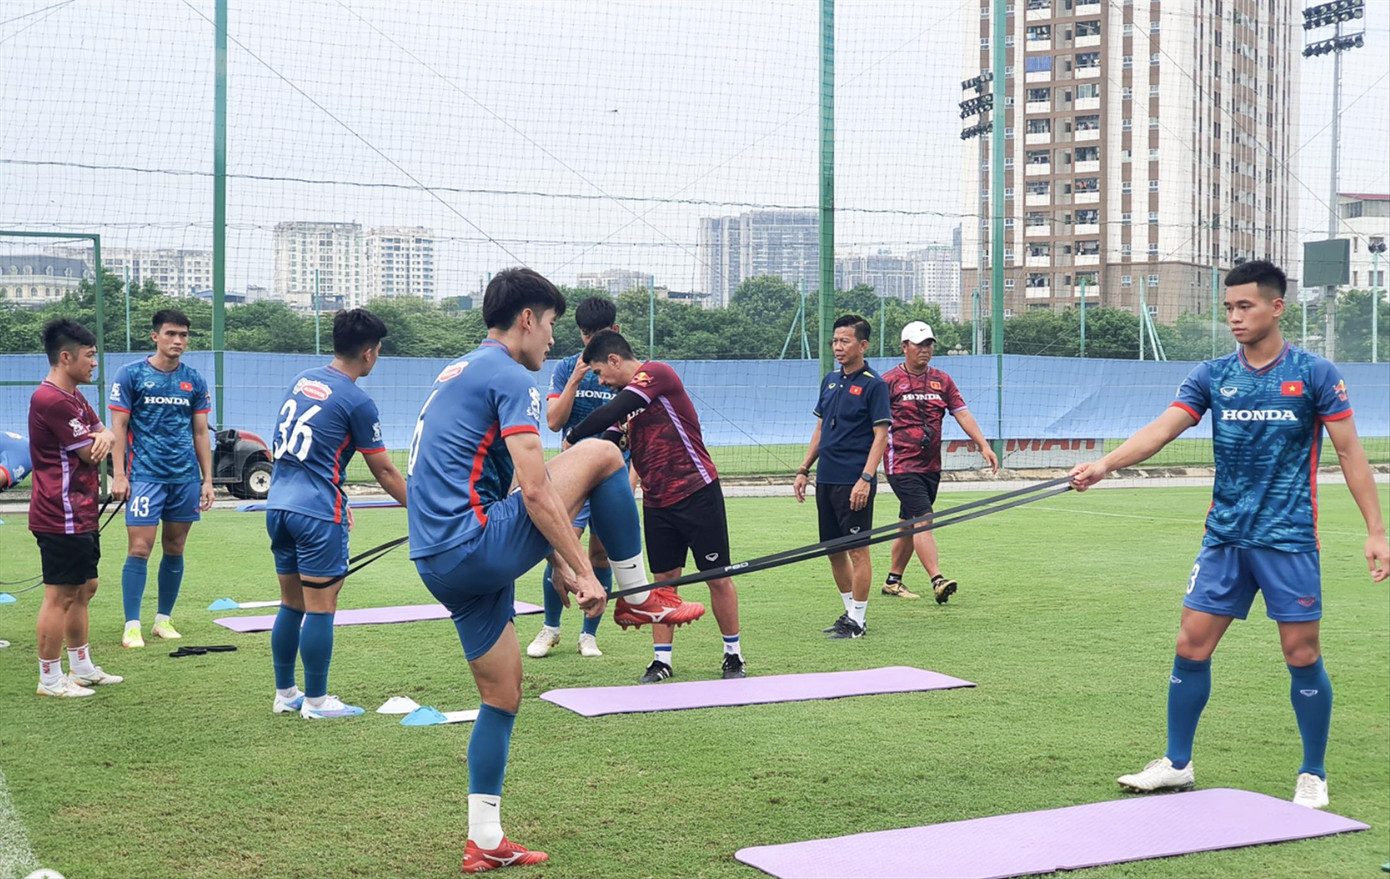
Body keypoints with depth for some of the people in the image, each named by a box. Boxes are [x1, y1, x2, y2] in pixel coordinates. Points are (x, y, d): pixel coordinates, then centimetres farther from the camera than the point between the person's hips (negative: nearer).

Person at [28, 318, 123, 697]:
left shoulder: (73, 397, 17)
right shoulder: (52, 400, -19)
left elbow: (102, 432, 15)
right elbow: (89, 453, -17)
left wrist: (103, 437, -10)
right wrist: (97, 441, 6)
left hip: (80, 514, 11)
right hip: (62, 517, -11)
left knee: (84, 589, 17)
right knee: (60, 595, -5)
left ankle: (82, 668, 27)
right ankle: (50, 680, 2)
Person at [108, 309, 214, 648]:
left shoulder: (194, 380, 9)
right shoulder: (131, 375, -1)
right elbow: (118, 427, -2)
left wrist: (207, 479, 8)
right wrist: (118, 475, -9)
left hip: (185, 477, 4)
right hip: (145, 476, -4)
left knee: (175, 550, 8)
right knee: (139, 549, -8)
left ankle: (164, 619, 19)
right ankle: (132, 626, -2)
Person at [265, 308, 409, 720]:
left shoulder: (301, 380, 11)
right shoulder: (357, 401, -10)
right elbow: (385, 473, -4)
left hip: (278, 505, 7)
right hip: (316, 512, -7)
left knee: (291, 604, 15)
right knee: (320, 607, 1)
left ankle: (284, 693, 22)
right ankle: (315, 701, 7)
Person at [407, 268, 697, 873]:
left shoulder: (457, 373, 23)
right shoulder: (510, 378, -7)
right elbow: (535, 492, -17)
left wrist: (553, 563, 31)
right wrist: (582, 571, -12)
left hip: (437, 562, 10)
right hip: (476, 548, -10)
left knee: (502, 696, 17)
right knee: (600, 455, -3)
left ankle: (484, 843, 19)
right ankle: (639, 595, 9)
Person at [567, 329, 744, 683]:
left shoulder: (656, 373, -12)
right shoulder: (627, 394, 14)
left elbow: (612, 413, -23)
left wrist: (574, 437, -13)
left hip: (697, 492, -8)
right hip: (657, 502, 8)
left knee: (717, 577, 2)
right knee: (663, 578, 6)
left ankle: (733, 655, 13)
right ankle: (661, 660, 11)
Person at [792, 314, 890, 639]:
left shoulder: (873, 384, -7)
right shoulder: (830, 381, 13)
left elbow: (881, 435, -11)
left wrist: (866, 479, -19)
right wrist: (804, 470, 16)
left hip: (854, 482, -7)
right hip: (826, 479, 7)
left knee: (857, 550, -3)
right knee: (834, 550, 11)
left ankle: (857, 620, 5)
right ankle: (850, 610, 24)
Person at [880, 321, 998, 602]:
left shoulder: (942, 380, 12)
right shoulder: (890, 381, -4)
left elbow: (962, 414, 8)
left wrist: (983, 446, -2)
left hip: (931, 466, 6)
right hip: (902, 464, -6)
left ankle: (893, 581, 22)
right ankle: (937, 580, -24)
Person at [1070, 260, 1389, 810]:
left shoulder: (1314, 374, -4)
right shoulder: (1213, 376, 4)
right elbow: (1162, 428, -6)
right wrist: (1104, 465, -23)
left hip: (1289, 539, -3)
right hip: (1225, 536, 3)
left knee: (1302, 656, 0)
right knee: (1191, 647, 2)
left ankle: (1313, 777, 16)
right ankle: (1177, 764, 17)